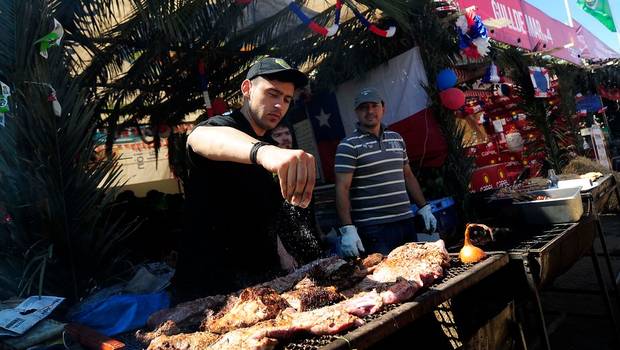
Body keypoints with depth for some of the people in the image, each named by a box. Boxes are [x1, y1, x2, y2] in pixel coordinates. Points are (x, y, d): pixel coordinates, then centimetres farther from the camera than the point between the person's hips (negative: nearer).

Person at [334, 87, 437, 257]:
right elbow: (342, 189, -13)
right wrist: (347, 229, -21)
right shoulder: (348, 146, -7)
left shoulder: (397, 139, 13)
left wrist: (424, 208, 17)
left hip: (406, 222, 6)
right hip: (373, 229, -6)